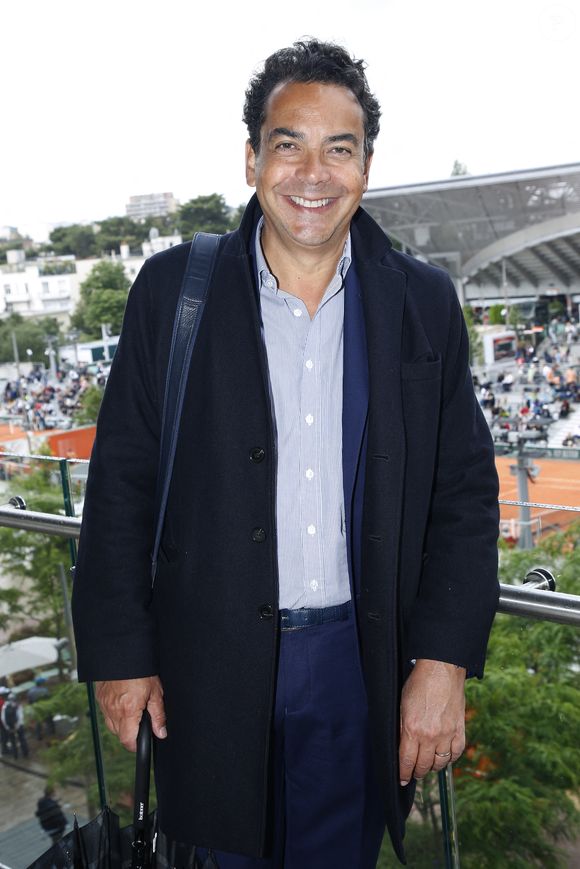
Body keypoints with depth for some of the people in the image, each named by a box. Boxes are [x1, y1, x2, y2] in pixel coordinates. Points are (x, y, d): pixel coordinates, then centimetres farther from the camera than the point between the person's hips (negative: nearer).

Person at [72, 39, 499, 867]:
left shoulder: (424, 302, -1)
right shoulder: (173, 290, -5)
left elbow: (466, 492, 0)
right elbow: (121, 482, -3)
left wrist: (444, 660, -7)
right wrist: (120, 655, -3)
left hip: (361, 665, 1)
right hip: (212, 664, 0)